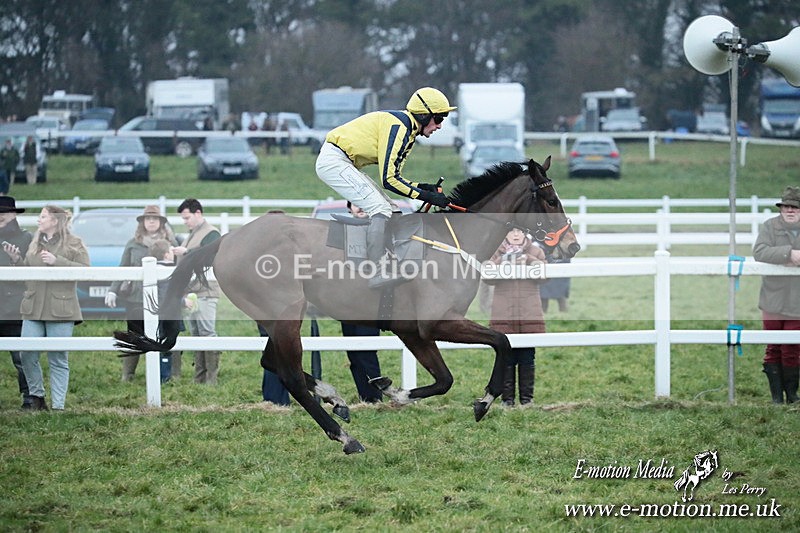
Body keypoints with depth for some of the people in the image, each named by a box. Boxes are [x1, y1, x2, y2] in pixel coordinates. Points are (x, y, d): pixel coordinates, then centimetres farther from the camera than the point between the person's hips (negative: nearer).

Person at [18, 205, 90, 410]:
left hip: (60, 309, -5)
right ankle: (36, 395, 16)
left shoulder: (74, 243, -1)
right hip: (33, 309, 5)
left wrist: (57, 261, -16)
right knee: (27, 355, -3)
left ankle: (58, 405, 6)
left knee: (58, 359, 0)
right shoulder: (35, 243, 16)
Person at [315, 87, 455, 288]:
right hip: (333, 160, -11)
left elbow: (392, 176, 14)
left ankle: (388, 265, 11)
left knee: (391, 211, 10)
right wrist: (427, 196, -19)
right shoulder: (398, 127, -19)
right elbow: (389, 179, -22)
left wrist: (421, 187, -1)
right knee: (381, 209, -19)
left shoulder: (407, 130, 12)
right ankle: (380, 273, -23)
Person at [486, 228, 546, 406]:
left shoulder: (535, 252, 8)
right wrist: (501, 262, -21)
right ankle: (507, 398, 6)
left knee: (527, 358, 4)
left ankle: (527, 397, 12)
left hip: (530, 316, 1)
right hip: (503, 316, -1)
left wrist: (529, 262, -19)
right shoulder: (496, 252, 6)